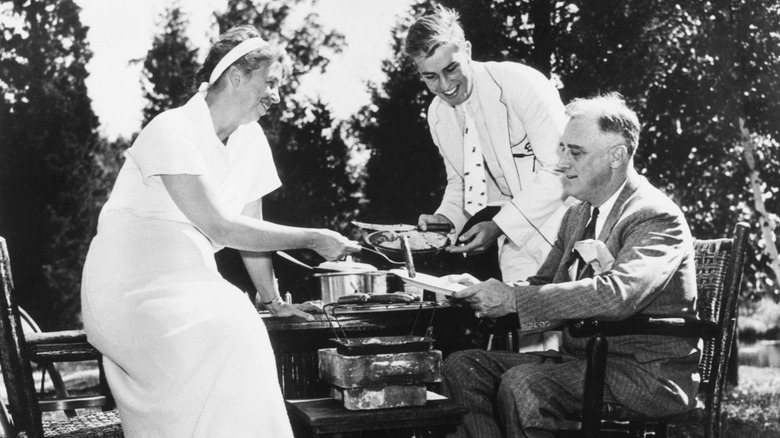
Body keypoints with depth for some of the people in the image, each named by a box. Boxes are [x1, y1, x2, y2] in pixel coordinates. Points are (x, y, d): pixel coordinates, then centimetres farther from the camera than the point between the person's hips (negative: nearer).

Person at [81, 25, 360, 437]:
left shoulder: (251, 139, 7)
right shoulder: (173, 131, -15)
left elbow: (249, 226, 16)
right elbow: (219, 228, -20)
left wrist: (273, 300, 19)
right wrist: (312, 239, -16)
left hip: (188, 287, 7)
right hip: (131, 290, -7)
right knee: (232, 336, -30)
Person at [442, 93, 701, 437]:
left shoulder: (657, 218, -15)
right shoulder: (578, 215, 15)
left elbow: (616, 294, -31)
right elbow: (545, 284, 12)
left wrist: (513, 298, -31)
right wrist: (484, 291, -9)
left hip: (647, 372, -8)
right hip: (579, 357, 8)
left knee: (522, 383, -31)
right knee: (463, 366, -9)